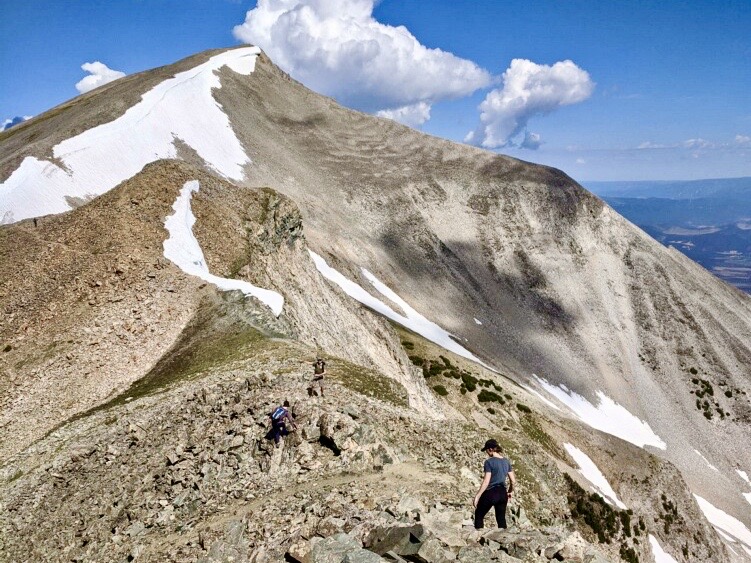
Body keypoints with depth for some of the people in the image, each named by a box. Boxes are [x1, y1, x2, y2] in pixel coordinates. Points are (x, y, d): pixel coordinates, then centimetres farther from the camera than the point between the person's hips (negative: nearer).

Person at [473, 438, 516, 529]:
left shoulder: (489, 462, -13)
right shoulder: (506, 461, 5)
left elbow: (486, 482, -17)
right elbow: (513, 481, 8)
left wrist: (477, 496, -12)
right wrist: (510, 491, 26)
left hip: (490, 493, -6)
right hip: (503, 493, 6)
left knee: (479, 515, 12)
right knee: (501, 518, 16)